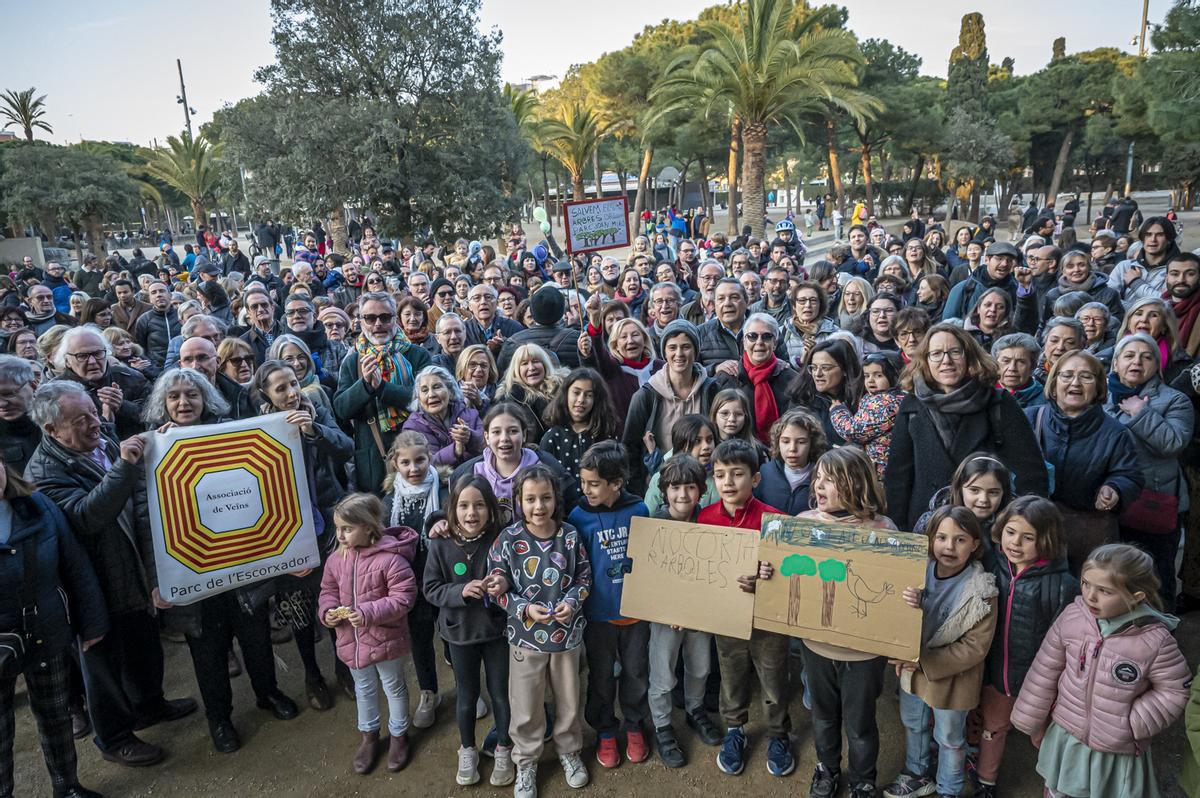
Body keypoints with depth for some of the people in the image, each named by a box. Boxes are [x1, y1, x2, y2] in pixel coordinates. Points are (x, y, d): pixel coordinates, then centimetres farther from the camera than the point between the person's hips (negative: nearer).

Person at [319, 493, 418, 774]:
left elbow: (403, 596, -24)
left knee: (394, 688, 18)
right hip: (351, 640, 5)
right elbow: (328, 590, 8)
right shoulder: (336, 558, -7)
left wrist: (368, 613, -30)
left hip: (385, 639, -5)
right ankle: (369, 734, 47)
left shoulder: (390, 558, -26)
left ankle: (398, 734, 40)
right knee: (364, 689, 25)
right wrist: (327, 610, -13)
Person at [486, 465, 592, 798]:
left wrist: (572, 601, -18)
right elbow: (498, 589, -8)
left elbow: (584, 577, 0)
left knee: (568, 699, 20)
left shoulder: (570, 536, -10)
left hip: (567, 632, 2)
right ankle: (525, 762, 38)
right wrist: (526, 609, -21)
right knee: (526, 707, 13)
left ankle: (569, 751, 46)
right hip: (525, 636, -1)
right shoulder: (508, 540, -15)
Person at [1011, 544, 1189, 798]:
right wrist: (1031, 719, 2)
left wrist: (1132, 724, -17)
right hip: (1065, 733, 2)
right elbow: (1045, 671, -5)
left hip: (1118, 749, -2)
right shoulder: (1071, 617, -15)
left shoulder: (1155, 641, -23)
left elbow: (1174, 691, -8)